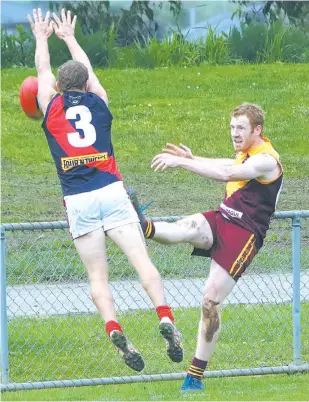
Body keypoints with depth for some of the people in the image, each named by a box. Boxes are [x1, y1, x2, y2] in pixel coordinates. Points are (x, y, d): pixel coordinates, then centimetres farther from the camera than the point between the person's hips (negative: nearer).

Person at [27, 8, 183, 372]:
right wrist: (69, 38, 48)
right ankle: (165, 319, -26)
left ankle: (114, 330, -23)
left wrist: (41, 39, 46)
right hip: (112, 192, 0)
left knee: (97, 276, 0)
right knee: (141, 260, -7)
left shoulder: (52, 107, 9)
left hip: (78, 202, 0)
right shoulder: (98, 103, 12)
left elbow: (43, 72, 28)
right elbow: (88, 71, 32)